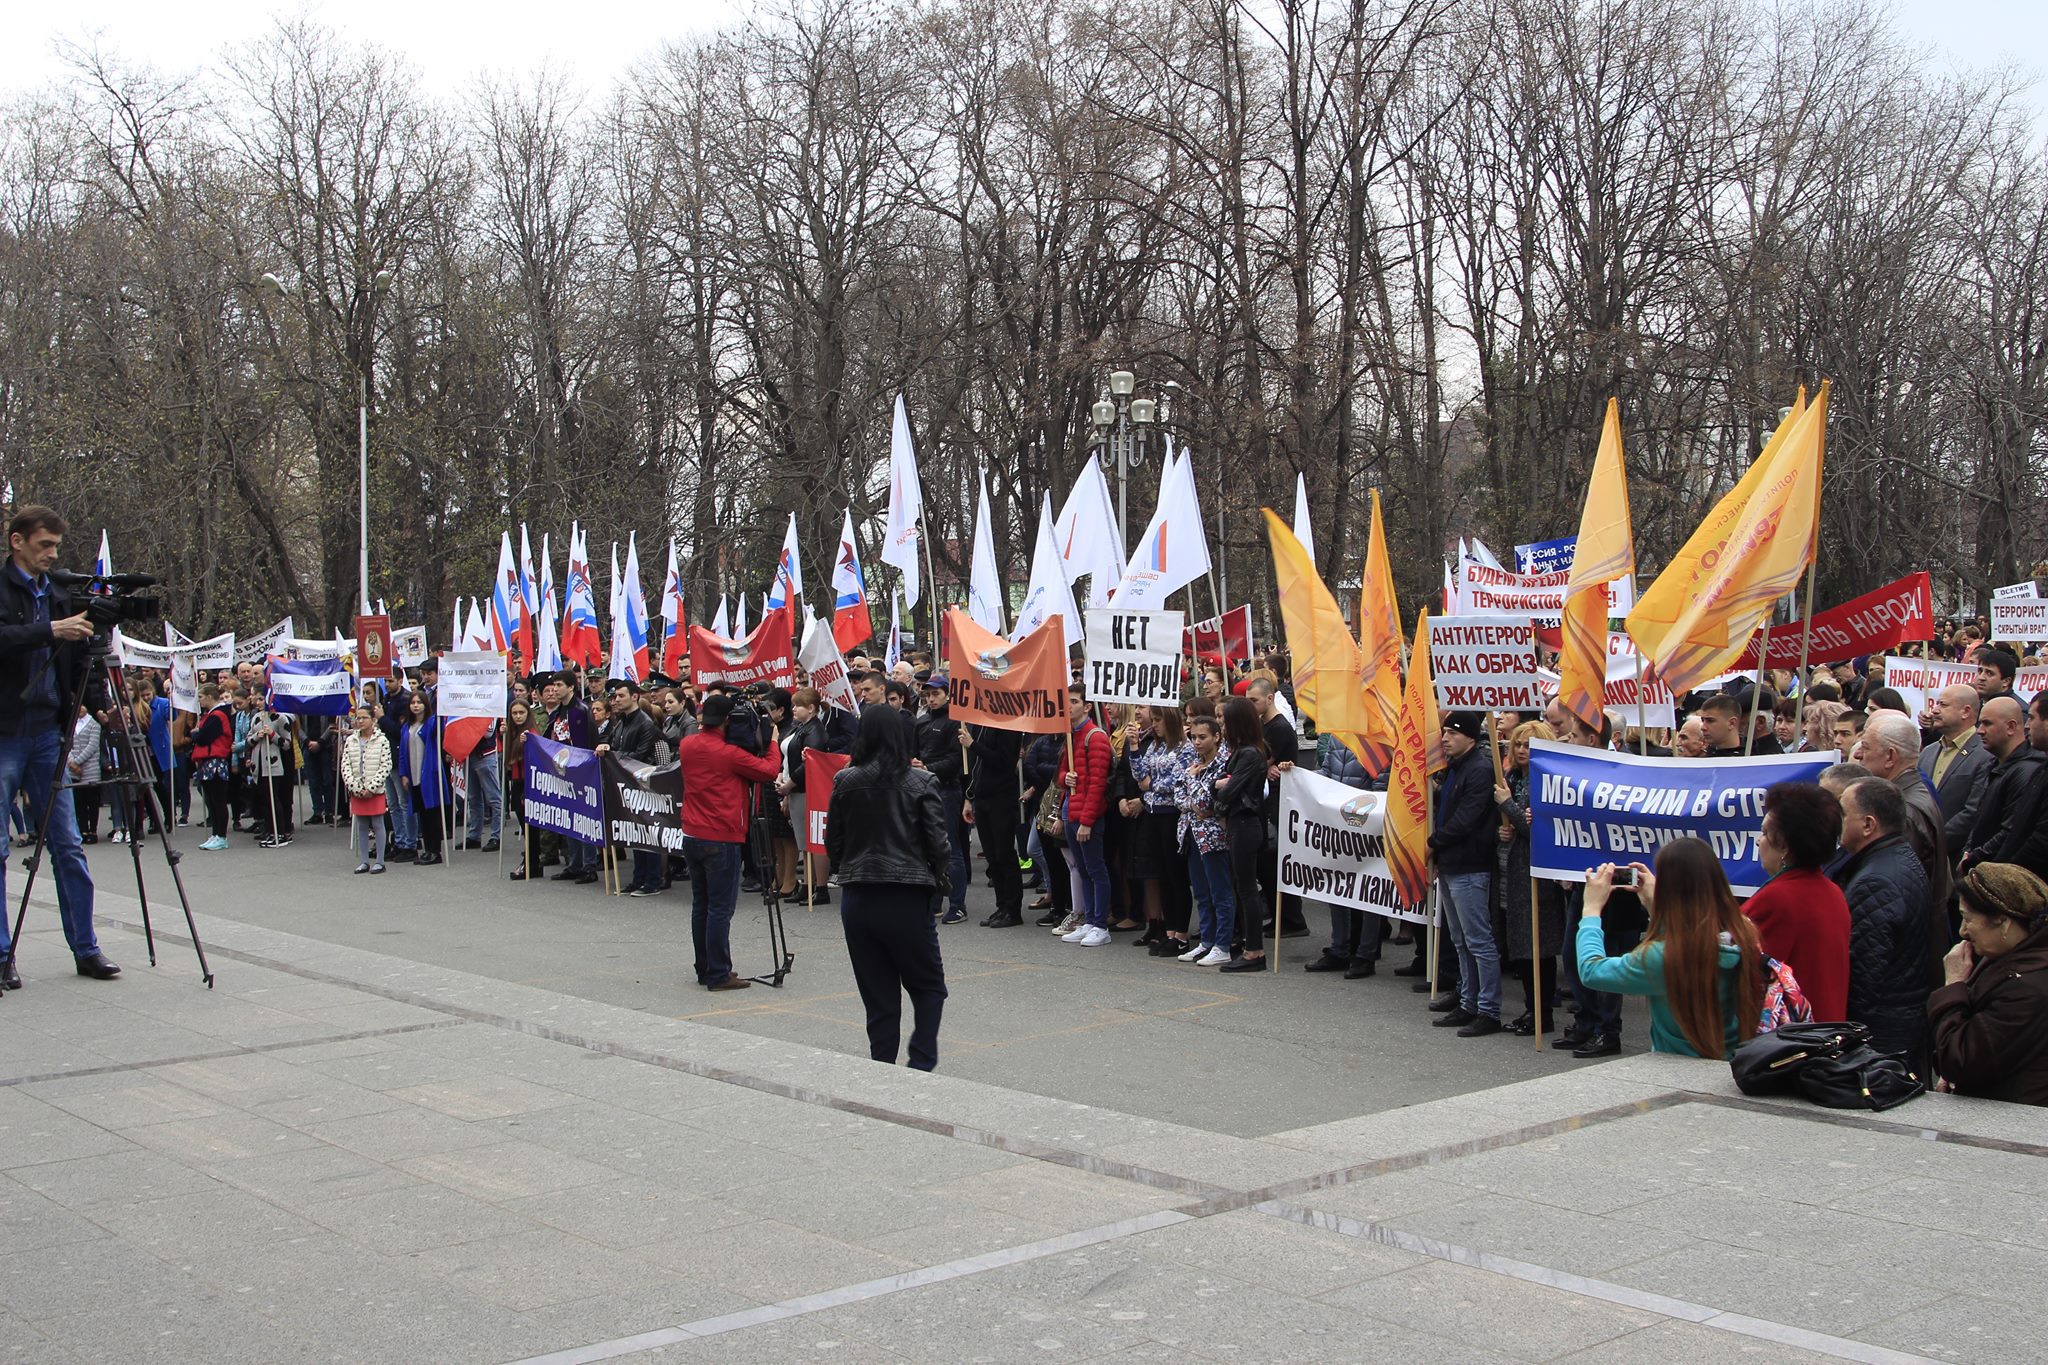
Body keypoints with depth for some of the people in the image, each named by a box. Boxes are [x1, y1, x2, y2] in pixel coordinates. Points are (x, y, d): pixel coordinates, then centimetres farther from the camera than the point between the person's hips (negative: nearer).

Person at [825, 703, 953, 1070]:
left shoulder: (845, 782, 0)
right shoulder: (920, 783, -7)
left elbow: (832, 843, 4)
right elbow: (939, 844, -9)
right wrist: (935, 875, 11)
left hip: (856, 899, 3)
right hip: (907, 899, -3)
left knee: (878, 996, 12)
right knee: (928, 985, 13)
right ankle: (921, 1064, 0)